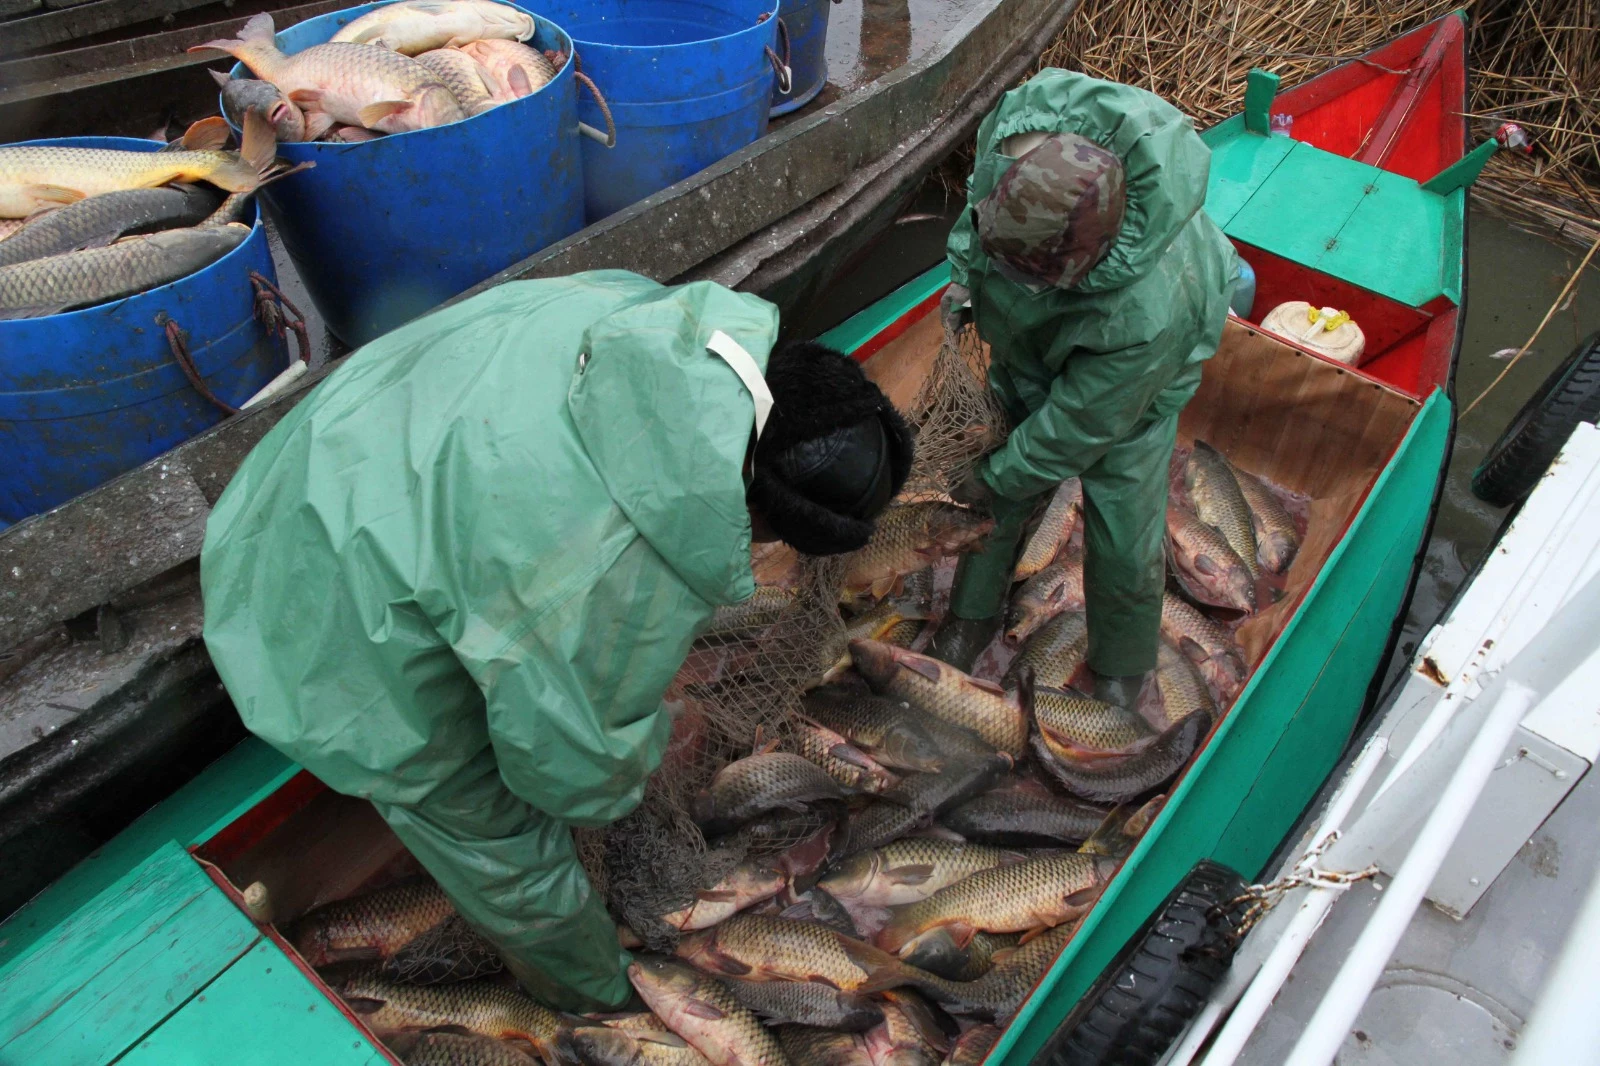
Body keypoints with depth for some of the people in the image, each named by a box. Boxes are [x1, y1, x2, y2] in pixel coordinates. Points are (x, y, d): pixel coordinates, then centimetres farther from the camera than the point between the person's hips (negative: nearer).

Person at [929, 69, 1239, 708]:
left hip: (1128, 386, -4)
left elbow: (1082, 421, -30)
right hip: (1026, 350, 5)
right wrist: (965, 273, -9)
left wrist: (998, 478, -16)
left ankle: (1121, 673, 34)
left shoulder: (1148, 310, -48)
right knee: (998, 496, 14)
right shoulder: (1023, 118, -36)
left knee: (1123, 540, 3)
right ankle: (974, 615, 41)